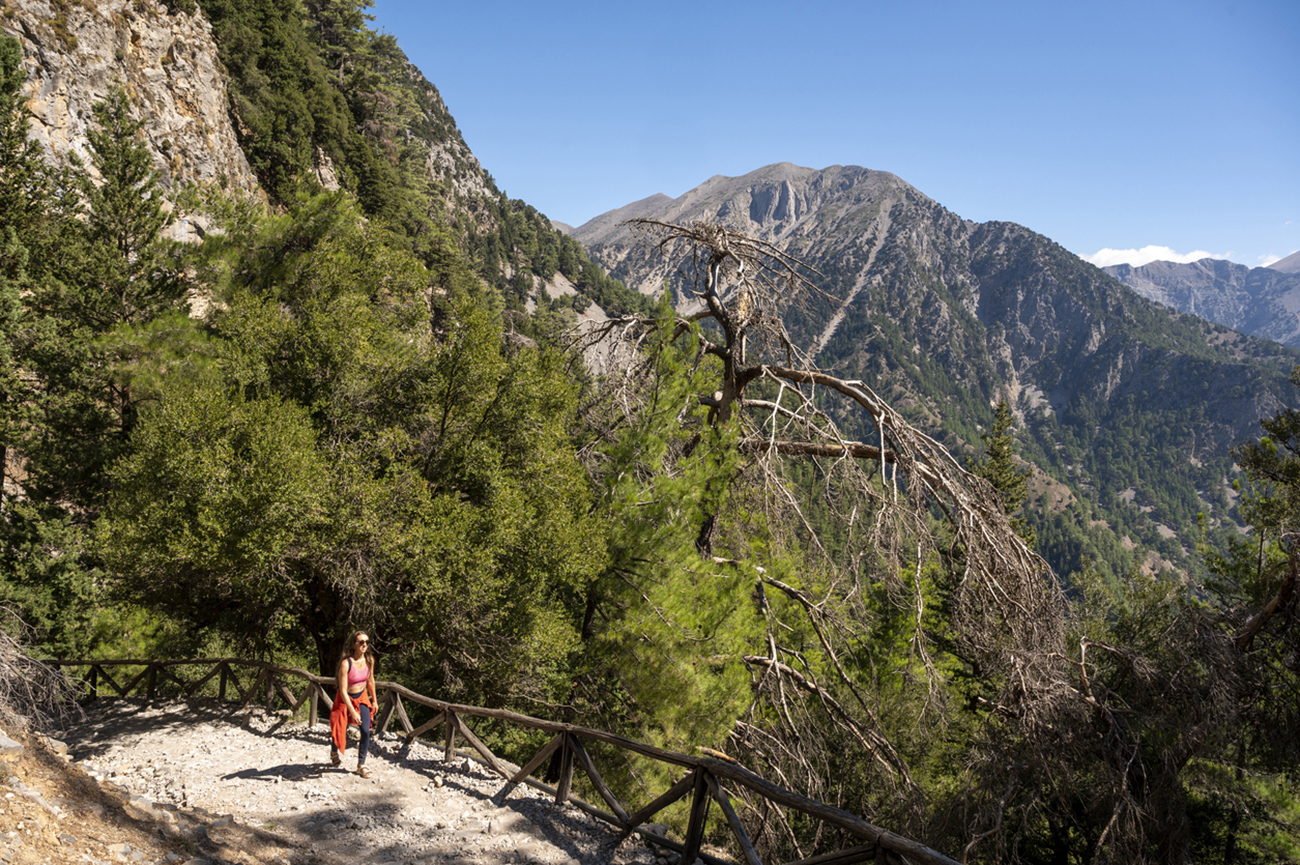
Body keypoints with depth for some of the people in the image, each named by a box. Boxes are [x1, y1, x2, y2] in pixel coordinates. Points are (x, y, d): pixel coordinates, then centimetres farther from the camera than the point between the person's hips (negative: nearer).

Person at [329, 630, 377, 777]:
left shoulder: (369, 660, -12)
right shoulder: (346, 663, -29)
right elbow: (343, 691, -27)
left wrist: (374, 700, 14)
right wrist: (352, 712, -30)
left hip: (362, 697, 4)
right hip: (345, 699, -4)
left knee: (366, 731, -6)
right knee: (340, 730, 9)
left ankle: (361, 765, 9)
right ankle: (334, 750, 45)